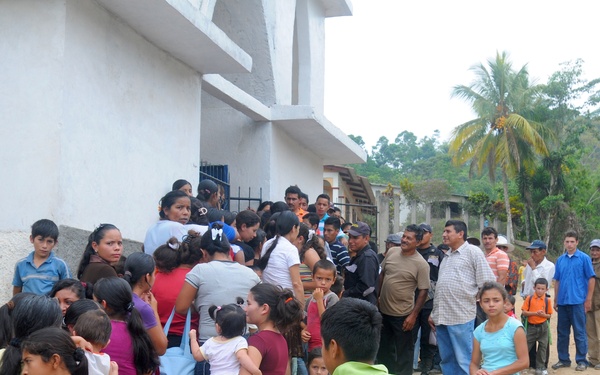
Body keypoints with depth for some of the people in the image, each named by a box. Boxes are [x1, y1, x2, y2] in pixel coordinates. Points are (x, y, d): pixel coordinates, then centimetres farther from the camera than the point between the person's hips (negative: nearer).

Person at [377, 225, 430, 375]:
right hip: (383, 310, 6)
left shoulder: (421, 264, -15)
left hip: (403, 315, -5)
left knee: (404, 351, 7)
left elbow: (423, 291, -14)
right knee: (384, 348, 20)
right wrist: (377, 296, 11)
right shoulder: (391, 252, -1)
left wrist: (414, 315, -16)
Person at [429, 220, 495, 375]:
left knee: (464, 361, -4)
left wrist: (473, 299, 0)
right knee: (446, 360, 12)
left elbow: (488, 283, -6)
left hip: (461, 316, -7)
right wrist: (434, 313, 20)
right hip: (441, 317, 7)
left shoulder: (473, 252, -3)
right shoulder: (447, 256, 20)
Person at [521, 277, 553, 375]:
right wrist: (535, 313, -19)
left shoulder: (547, 300, -2)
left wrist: (543, 314, -17)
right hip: (531, 326, -1)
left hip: (543, 327, 1)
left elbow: (549, 315, 4)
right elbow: (524, 312, -7)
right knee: (526, 346, 2)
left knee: (543, 347, 5)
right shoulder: (529, 298, -5)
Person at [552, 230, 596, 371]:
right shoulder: (560, 260, 8)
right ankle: (563, 359, 20)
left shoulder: (584, 258, -5)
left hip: (577, 301, -4)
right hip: (562, 302, 5)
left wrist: (588, 300, -7)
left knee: (579, 332, 1)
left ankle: (581, 361, 11)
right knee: (562, 332, 10)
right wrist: (555, 300, 11)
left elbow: (591, 279, -4)